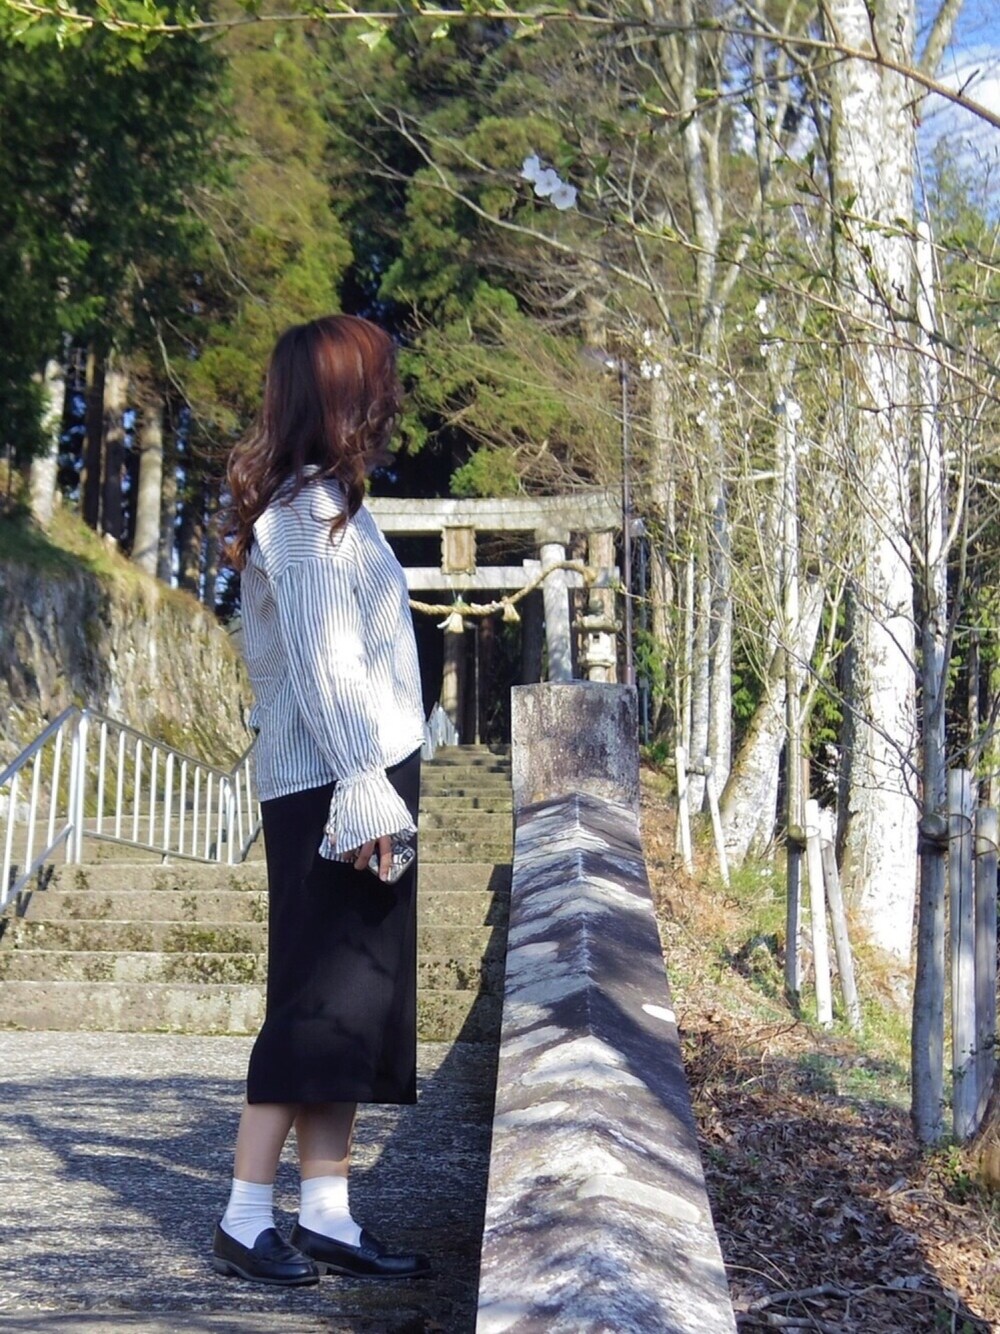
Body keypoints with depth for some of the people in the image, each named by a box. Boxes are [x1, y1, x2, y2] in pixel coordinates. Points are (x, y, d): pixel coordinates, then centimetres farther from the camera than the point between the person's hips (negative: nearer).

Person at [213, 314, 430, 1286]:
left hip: (366, 779, 9)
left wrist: (379, 786, 14)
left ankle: (327, 1220, 13)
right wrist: (361, 789, -21)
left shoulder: (326, 504, 17)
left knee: (359, 1002, 9)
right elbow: (321, 666, -18)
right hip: (331, 786, -9)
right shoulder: (309, 512, -11)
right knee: (322, 1000, -5)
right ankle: (245, 1222, 4)